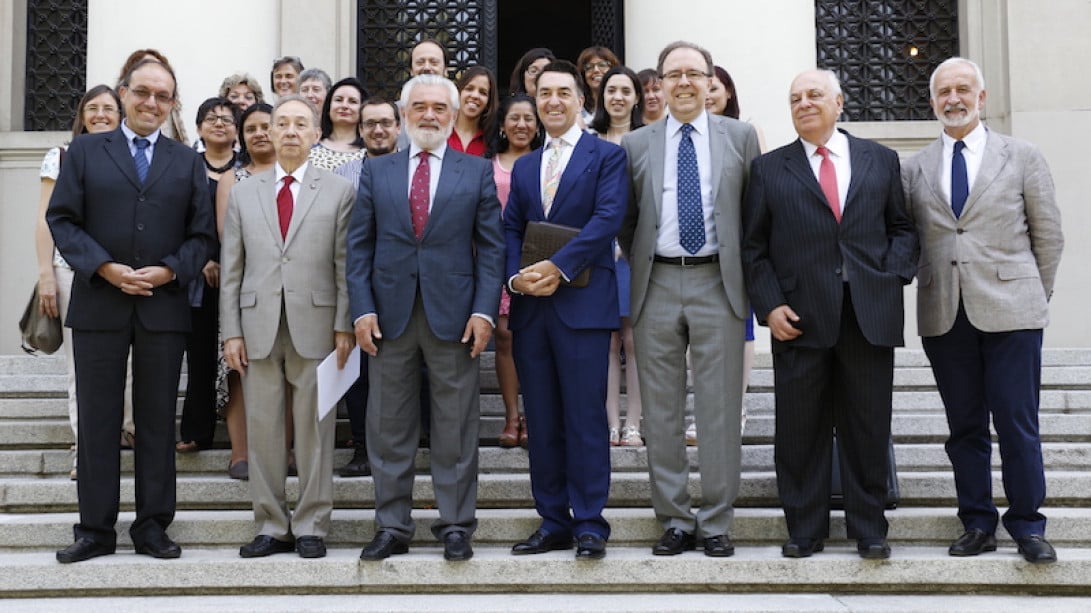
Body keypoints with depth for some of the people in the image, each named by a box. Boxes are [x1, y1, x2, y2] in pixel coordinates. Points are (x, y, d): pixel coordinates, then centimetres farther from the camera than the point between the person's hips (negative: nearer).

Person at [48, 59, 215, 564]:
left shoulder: (188, 162, 13)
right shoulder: (85, 151, 9)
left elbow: (201, 233, 7)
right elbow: (62, 219, 0)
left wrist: (170, 271, -10)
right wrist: (105, 268, -12)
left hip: (164, 307, 1)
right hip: (98, 305, -1)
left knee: (158, 420, 5)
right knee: (97, 420, 3)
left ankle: (153, 526, 14)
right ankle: (96, 528, 11)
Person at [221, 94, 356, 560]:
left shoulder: (339, 192, 6)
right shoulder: (243, 194, 13)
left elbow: (346, 266, 2)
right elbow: (231, 270, 9)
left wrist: (344, 327, -5)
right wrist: (231, 332, 2)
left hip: (315, 328, -2)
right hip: (259, 328, 2)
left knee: (314, 430, 2)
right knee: (262, 430, 5)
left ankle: (310, 527, 12)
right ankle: (271, 527, 15)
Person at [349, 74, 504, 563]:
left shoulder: (477, 171, 8)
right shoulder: (376, 171, 11)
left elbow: (491, 246, 4)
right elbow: (359, 246, 7)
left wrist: (484, 310, -7)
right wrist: (362, 309, -3)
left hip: (454, 316, -1)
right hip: (390, 315, 2)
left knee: (456, 429, 3)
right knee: (388, 429, 5)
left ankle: (456, 527, 13)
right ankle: (392, 527, 15)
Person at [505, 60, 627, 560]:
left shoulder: (607, 156, 3)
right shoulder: (523, 167, 20)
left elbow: (607, 218, -10)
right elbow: (510, 230, 13)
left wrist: (558, 267, -17)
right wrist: (516, 275, -6)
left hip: (583, 304, -5)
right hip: (530, 307, 5)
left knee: (585, 418, -4)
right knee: (541, 422, 7)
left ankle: (589, 524, 4)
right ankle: (553, 522, 16)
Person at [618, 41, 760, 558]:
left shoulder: (740, 137, 6)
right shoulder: (636, 144, 9)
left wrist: (746, 271, 5)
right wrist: (639, 263, 8)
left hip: (717, 283, -1)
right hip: (656, 285, 2)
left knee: (719, 408, 1)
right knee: (661, 411, 5)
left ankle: (716, 524, 11)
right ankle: (675, 521, 15)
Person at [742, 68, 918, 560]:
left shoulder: (881, 161, 13)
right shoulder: (769, 169, 9)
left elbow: (902, 227, 14)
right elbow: (754, 247, 6)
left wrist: (895, 274, -3)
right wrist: (769, 305, -6)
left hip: (870, 314, 1)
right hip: (800, 317, -1)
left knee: (868, 428, 6)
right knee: (800, 431, 3)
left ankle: (869, 529, 18)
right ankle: (804, 530, 16)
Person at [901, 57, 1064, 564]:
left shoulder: (1023, 157, 6)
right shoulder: (914, 169, 10)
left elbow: (1048, 235, 8)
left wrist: (1032, 298, 7)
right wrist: (931, 295, 5)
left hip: (1010, 312, -2)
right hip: (943, 315, 2)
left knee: (1017, 425, -2)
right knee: (965, 427, 8)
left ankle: (1027, 526, 11)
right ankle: (978, 524, 17)